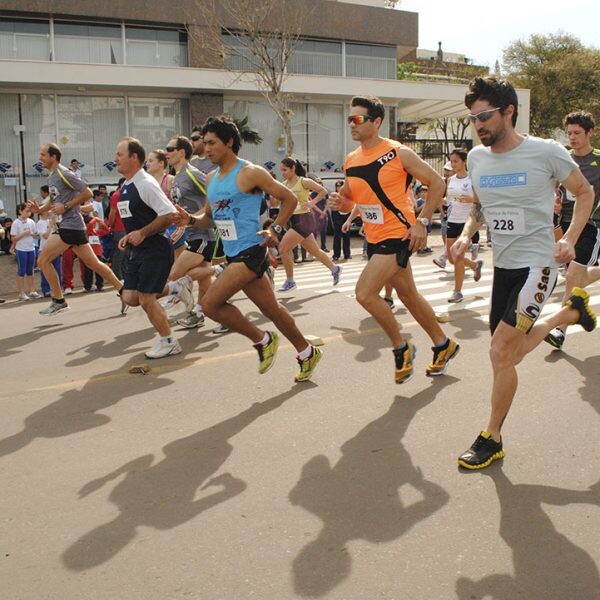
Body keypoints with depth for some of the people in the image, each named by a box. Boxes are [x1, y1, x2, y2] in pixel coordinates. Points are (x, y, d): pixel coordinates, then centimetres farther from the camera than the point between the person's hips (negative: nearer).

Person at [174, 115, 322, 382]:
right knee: (271, 309, 14)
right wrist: (191, 219, 1)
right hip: (234, 254, 8)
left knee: (211, 303, -14)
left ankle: (262, 340, 3)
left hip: (250, 251, -8)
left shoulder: (250, 172, -10)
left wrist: (275, 229, -14)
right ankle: (307, 353, 28)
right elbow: (210, 217, 21)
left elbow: (289, 198, -5)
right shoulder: (211, 178, 13)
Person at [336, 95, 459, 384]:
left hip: (398, 235, -7)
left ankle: (401, 348, 2)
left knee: (364, 293, -17)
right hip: (374, 239, 7)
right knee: (409, 297, 17)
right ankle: (443, 346, 35)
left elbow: (437, 183, -7)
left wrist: (421, 222, -14)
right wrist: (341, 198, -4)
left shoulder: (399, 153, -12)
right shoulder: (350, 160, 6)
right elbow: (351, 194, 21)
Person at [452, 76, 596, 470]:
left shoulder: (547, 152, -12)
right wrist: (467, 235, 0)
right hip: (503, 265, 7)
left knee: (501, 353, -13)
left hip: (536, 264, -7)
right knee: (509, 354, 16)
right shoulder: (476, 158, 3)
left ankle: (492, 439, 5)